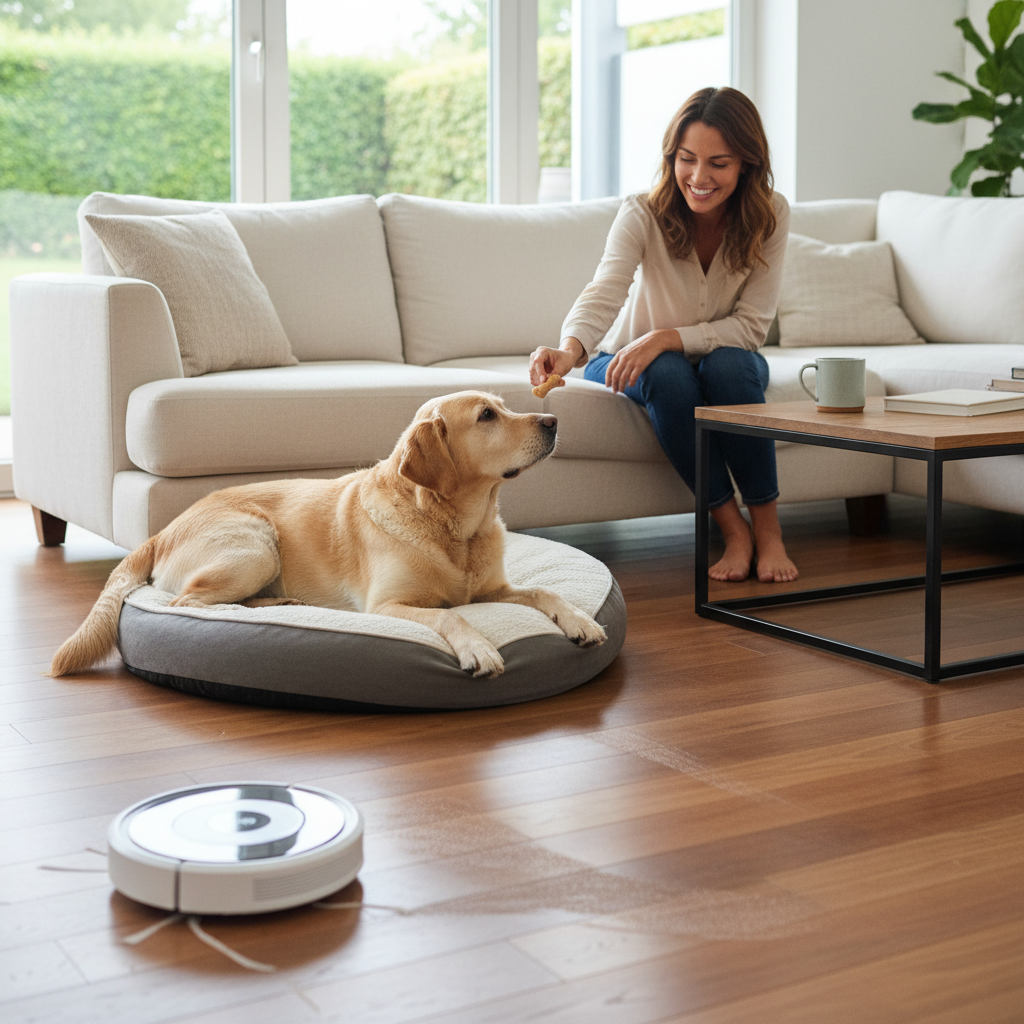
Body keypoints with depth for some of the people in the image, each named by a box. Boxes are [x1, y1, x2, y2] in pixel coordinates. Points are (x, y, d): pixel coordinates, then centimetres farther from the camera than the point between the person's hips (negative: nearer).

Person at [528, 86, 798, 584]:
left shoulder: (770, 216, -18)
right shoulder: (642, 213, -22)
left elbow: (750, 326, -20)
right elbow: (603, 295, -39)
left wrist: (665, 338, -35)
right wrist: (570, 350, -61)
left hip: (728, 361, 1)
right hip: (641, 365, -1)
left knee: (729, 366, -34)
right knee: (669, 374, -35)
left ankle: (768, 528, -22)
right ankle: (733, 530, -23)